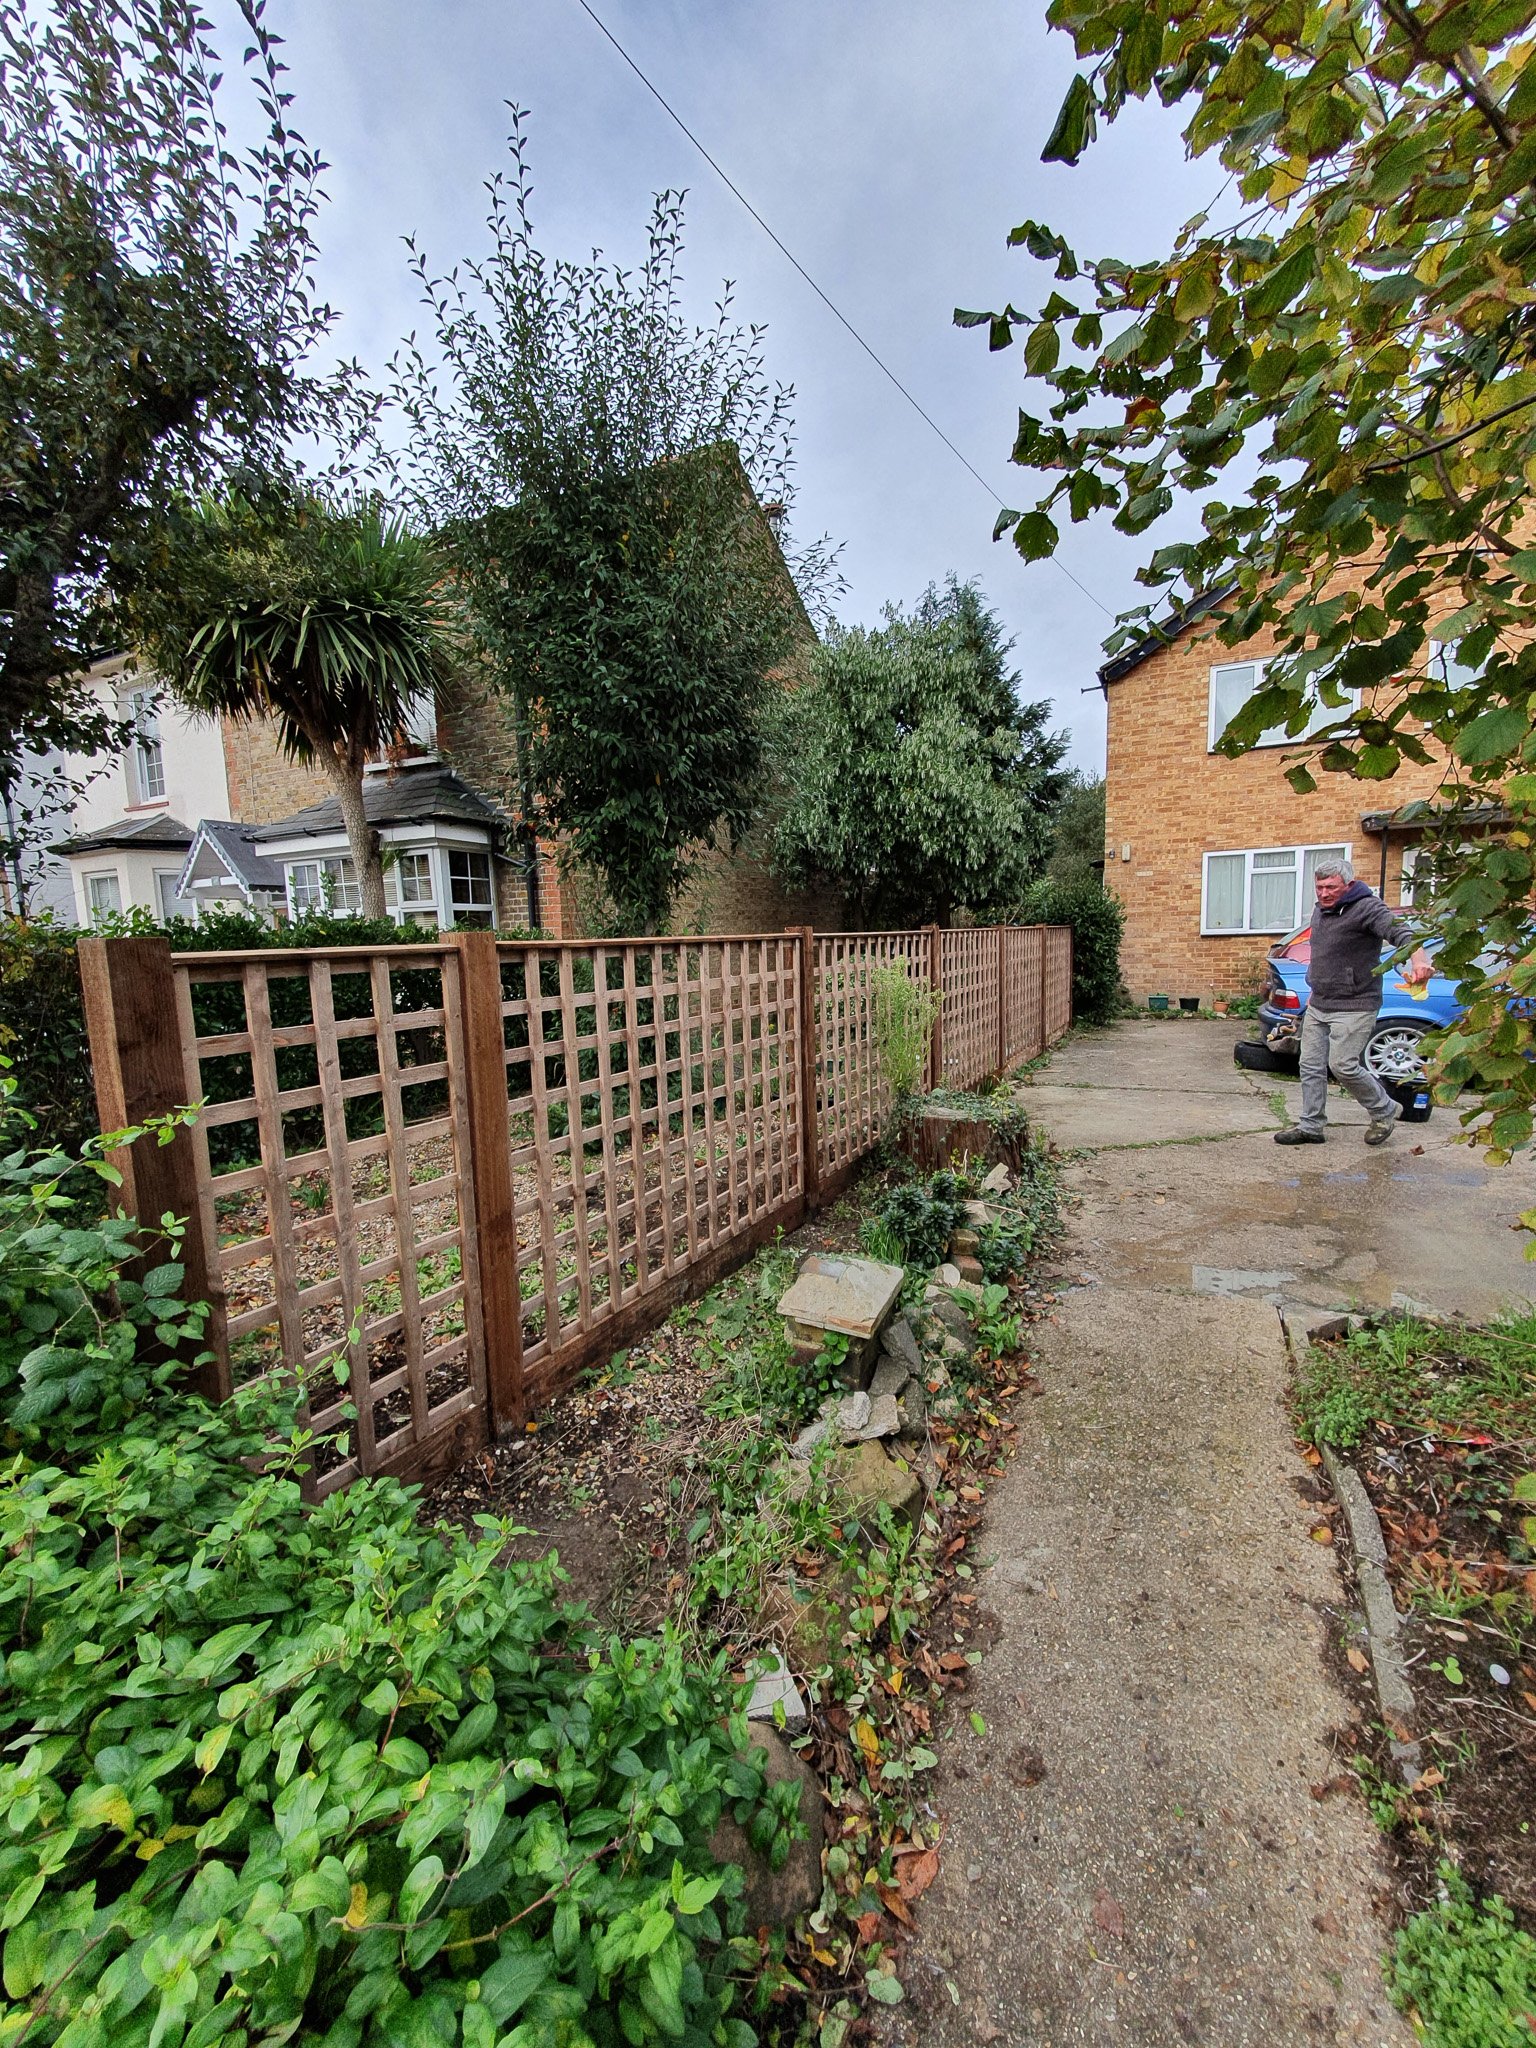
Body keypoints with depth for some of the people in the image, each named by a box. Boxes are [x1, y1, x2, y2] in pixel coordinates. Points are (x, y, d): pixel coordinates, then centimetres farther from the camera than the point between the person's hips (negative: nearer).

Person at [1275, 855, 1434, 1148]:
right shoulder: (1320, 911, 13)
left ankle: (1384, 1111, 17)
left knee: (1343, 1065, -10)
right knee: (1311, 1067, 8)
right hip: (1317, 1006, 8)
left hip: (1353, 1007, -8)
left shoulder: (1367, 908, -13)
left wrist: (1419, 960, -48)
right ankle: (1310, 1127, 16)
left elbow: (1400, 931, -30)